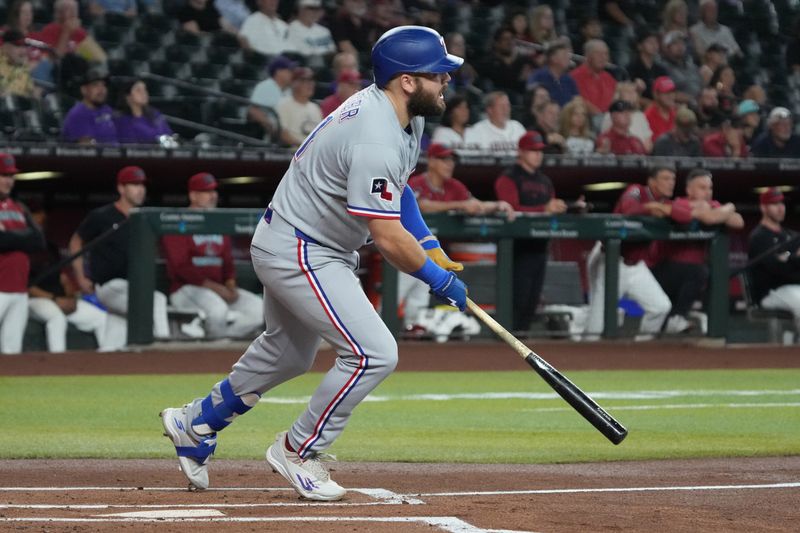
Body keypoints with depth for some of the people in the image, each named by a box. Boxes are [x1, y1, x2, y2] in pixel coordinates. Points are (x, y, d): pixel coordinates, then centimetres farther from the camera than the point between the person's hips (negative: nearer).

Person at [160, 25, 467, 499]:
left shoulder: (407, 115, 2)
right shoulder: (374, 140, -30)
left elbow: (396, 184, 20)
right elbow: (388, 237, -29)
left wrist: (428, 243, 7)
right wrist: (442, 282, -16)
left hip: (299, 246, 11)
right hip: (298, 254, -11)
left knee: (289, 354, 25)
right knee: (374, 352, -14)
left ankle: (195, 424, 41)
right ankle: (298, 453, 1)